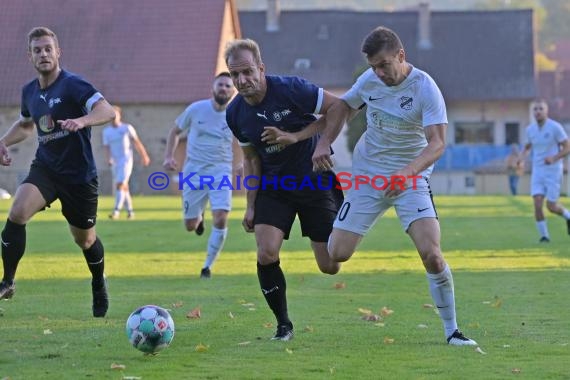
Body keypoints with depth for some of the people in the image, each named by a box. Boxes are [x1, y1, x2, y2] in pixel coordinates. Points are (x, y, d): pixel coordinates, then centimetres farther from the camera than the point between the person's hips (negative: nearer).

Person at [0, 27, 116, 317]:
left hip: (79, 174, -4)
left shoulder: (73, 85, -14)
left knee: (85, 239, 10)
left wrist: (81, 121, -46)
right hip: (45, 168, 4)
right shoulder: (29, 91, 6)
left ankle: (99, 286, 40)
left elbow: (108, 111, -28)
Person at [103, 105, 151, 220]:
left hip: (126, 160, -4)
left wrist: (144, 156, 10)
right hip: (115, 162, 4)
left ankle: (116, 211, -25)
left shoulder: (127, 128, -2)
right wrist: (108, 159, -17)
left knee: (120, 185, -18)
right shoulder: (106, 131, 6)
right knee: (124, 188, 9)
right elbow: (107, 147, 3)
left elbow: (137, 142, 5)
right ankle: (130, 211, 19)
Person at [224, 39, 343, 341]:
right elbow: (251, 159, 9)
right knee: (266, 254, -17)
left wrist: (311, 139, -20)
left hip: (316, 180, -3)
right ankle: (283, 324, 1)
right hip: (274, 187, 3)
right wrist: (250, 206, 4)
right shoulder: (235, 113, -4)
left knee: (330, 267, -3)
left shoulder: (291, 89, -20)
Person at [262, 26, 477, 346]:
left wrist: (407, 171, -41)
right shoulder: (369, 80, -3)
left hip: (411, 179, -4)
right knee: (336, 254, -5)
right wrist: (324, 143, 2)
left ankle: (452, 331, -5)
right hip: (367, 175, 4)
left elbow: (437, 143, -25)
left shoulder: (425, 88, -18)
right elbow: (342, 107, 17)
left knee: (432, 254, -20)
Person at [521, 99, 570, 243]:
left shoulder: (555, 127, -12)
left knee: (551, 206, -2)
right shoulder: (530, 129, 3)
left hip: (553, 171, -4)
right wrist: (523, 156, -2)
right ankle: (544, 235, 1)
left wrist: (554, 158, -27)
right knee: (538, 204, -13)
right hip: (537, 172, 4)